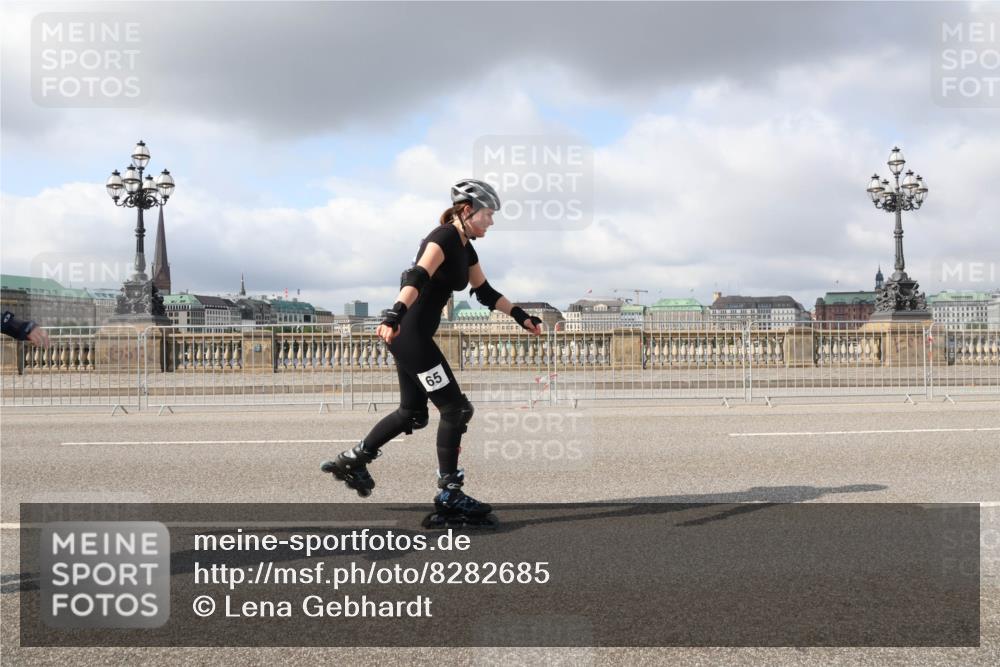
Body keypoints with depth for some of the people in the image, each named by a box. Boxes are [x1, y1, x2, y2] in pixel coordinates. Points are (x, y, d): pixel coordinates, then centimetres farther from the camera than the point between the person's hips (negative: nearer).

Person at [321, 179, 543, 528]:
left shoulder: (466, 249, 16)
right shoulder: (444, 237, -14)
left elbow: (485, 292, 26)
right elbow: (418, 277, -30)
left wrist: (521, 316, 21)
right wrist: (394, 315, -44)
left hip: (415, 336, 10)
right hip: (408, 332, -10)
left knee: (413, 413, 17)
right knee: (455, 408, -6)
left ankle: (352, 460, 27)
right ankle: (448, 497, 0)